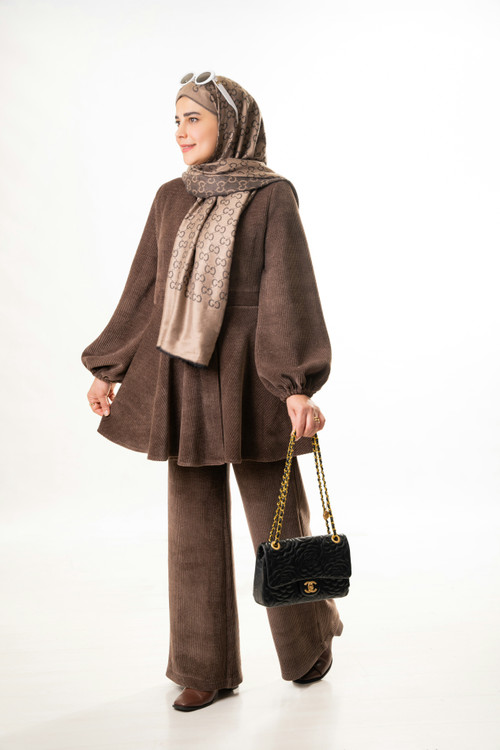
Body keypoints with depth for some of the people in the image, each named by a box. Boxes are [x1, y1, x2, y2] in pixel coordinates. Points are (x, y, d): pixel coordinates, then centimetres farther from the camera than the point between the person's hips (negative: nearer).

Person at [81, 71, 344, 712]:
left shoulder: (272, 196, -3)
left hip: (247, 375, -4)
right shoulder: (171, 198, 11)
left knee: (277, 515, 6)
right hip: (183, 378, 5)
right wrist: (107, 368, 13)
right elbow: (143, 288, 14)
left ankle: (309, 640, 31)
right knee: (195, 523, 6)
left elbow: (289, 290, -12)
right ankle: (209, 667, 19)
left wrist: (297, 385, -21)